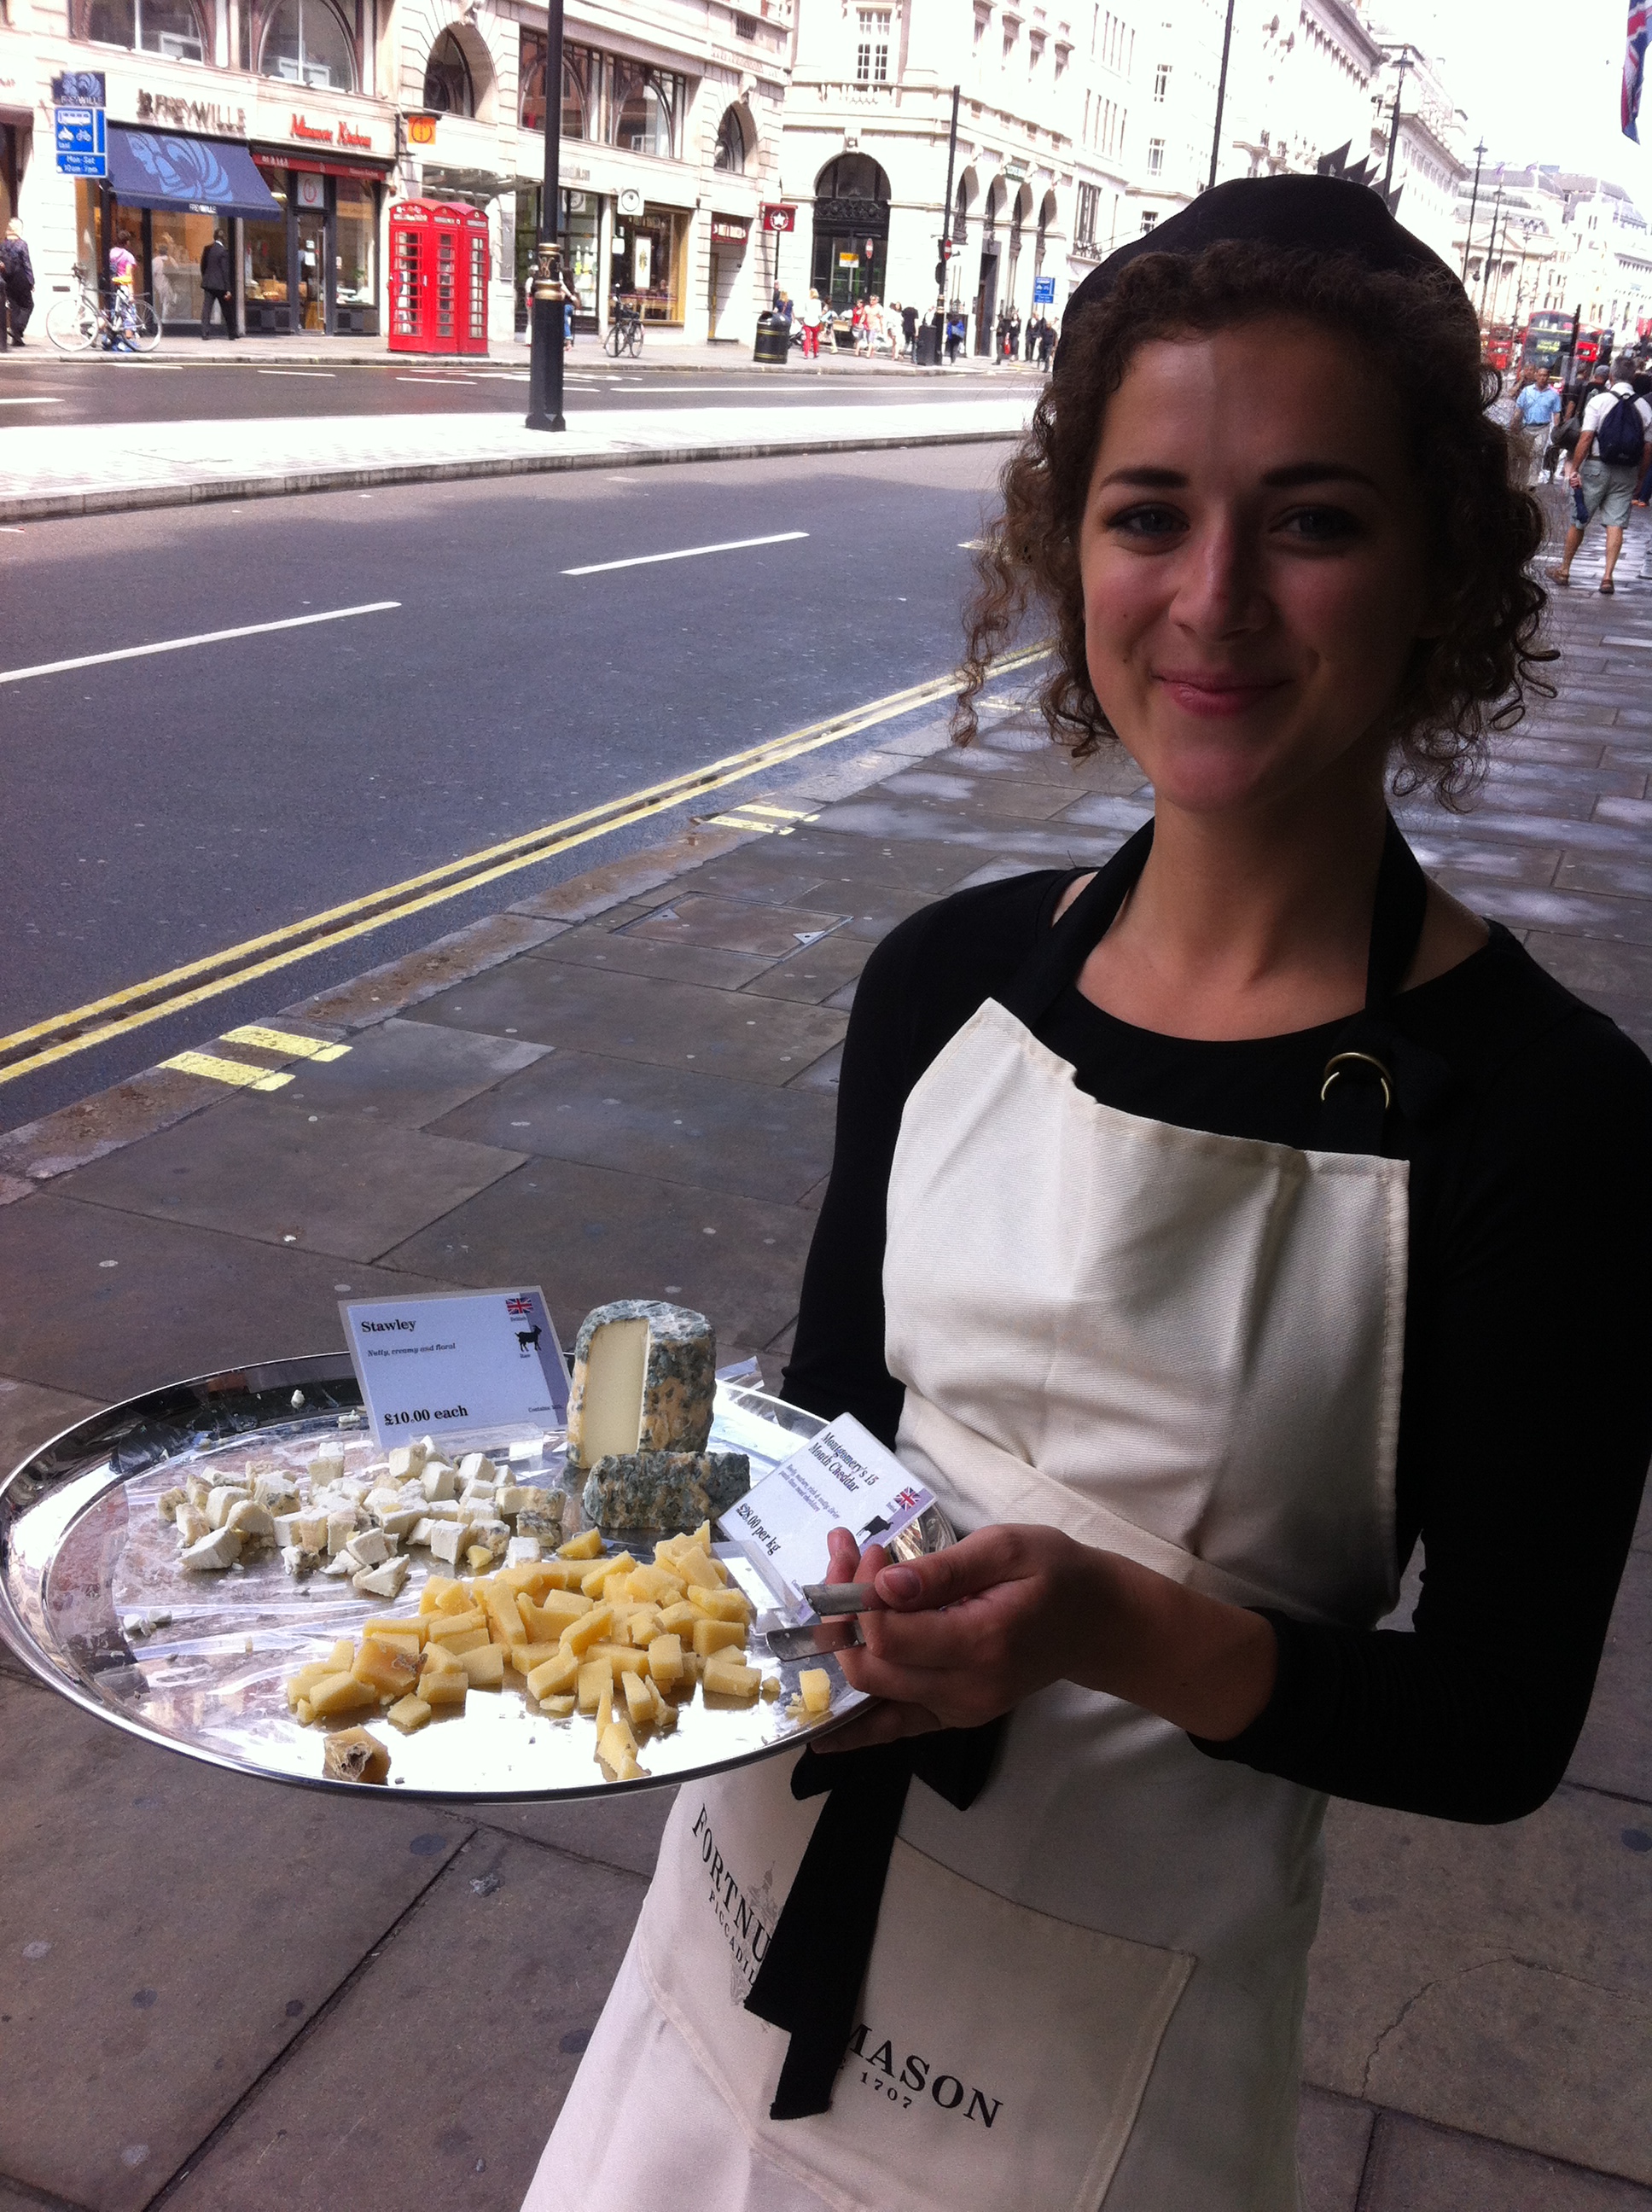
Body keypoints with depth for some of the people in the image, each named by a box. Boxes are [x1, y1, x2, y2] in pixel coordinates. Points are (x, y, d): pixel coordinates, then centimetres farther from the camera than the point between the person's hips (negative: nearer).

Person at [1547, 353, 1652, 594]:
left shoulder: (1600, 400, -9)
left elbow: (1586, 439, -15)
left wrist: (1574, 469, -11)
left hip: (1597, 466, -2)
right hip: (1627, 473, 2)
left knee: (1578, 521, 10)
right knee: (1615, 524, 3)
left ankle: (1564, 570, 20)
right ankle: (1608, 577, -5)